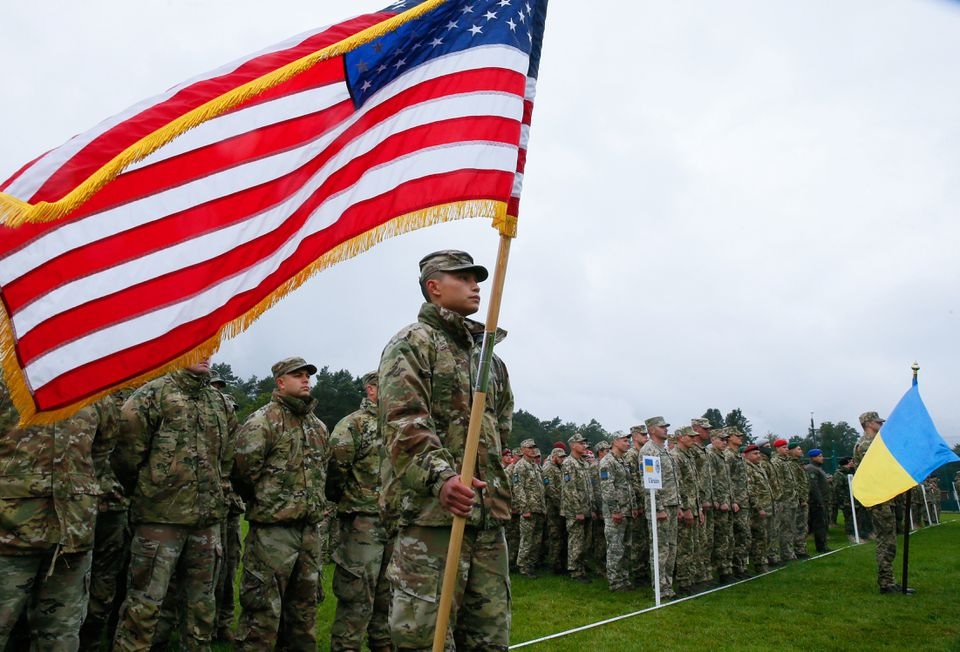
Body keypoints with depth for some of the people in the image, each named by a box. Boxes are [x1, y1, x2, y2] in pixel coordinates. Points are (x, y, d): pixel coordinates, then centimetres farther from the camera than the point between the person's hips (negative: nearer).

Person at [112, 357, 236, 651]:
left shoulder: (221, 403, 12)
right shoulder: (152, 395, -6)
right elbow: (127, 452, -7)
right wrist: (142, 492, 4)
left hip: (208, 519, 6)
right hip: (161, 516, -5)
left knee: (202, 604, 13)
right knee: (144, 605, -1)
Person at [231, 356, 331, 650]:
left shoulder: (319, 427, 14)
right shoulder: (263, 421, -10)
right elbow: (244, 471, -14)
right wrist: (266, 501, 0)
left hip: (312, 529, 7)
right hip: (273, 530, -7)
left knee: (305, 605, 16)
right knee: (264, 609, -3)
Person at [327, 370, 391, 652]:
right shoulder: (353, 424, -9)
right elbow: (335, 469, -15)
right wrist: (348, 499, -4)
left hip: (396, 522, 7)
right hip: (363, 523, -7)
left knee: (387, 596, 16)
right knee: (357, 597, -3)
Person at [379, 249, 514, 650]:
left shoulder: (488, 354, 21)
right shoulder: (411, 343, -2)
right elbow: (403, 422, -17)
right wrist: (440, 476, -31)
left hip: (490, 515, 8)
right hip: (431, 511, -7)